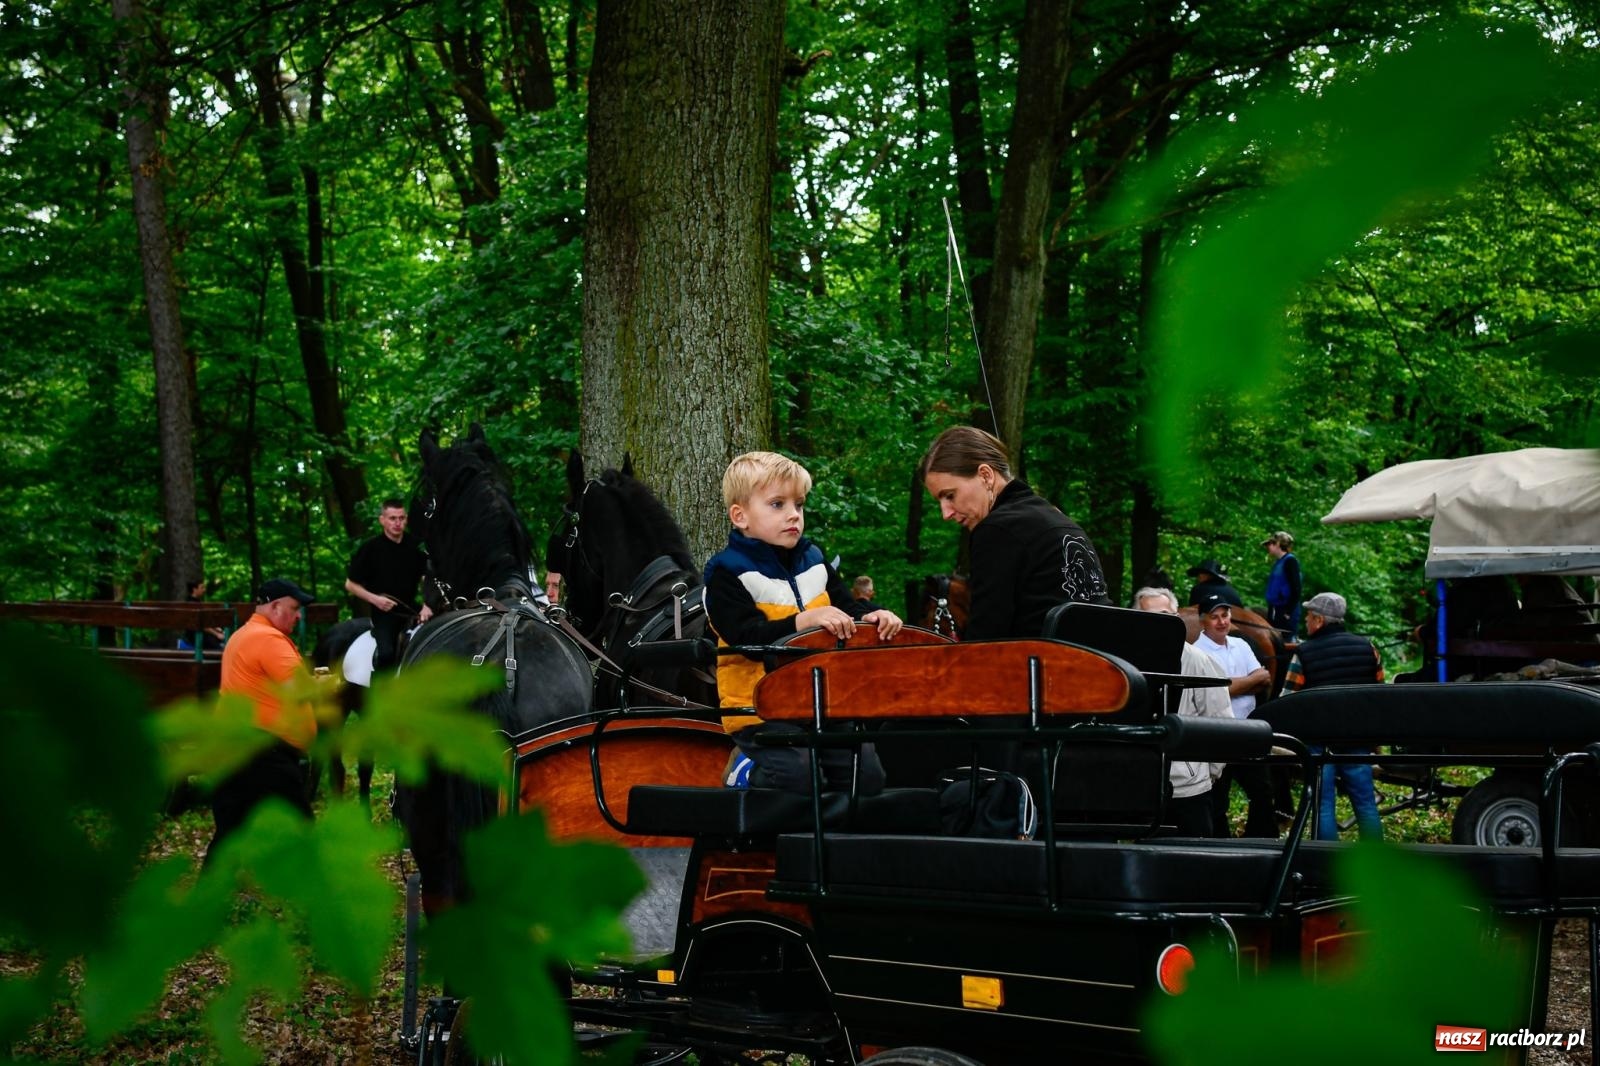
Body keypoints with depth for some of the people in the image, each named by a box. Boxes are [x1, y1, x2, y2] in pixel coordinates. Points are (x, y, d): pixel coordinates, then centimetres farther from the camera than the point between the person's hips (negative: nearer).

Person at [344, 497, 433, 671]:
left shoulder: (415, 547, 6)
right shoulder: (370, 549, -2)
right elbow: (350, 584, 3)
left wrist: (427, 605, -4)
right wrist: (374, 599, -12)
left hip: (410, 610, 3)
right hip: (383, 611, -3)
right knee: (386, 653, -27)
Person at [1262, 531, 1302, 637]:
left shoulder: (1290, 561, -9)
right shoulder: (1277, 562, 15)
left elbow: (1296, 589, -14)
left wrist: (1289, 612, -18)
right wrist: (1270, 611, 15)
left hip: (1286, 613, -9)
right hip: (1274, 612, 9)